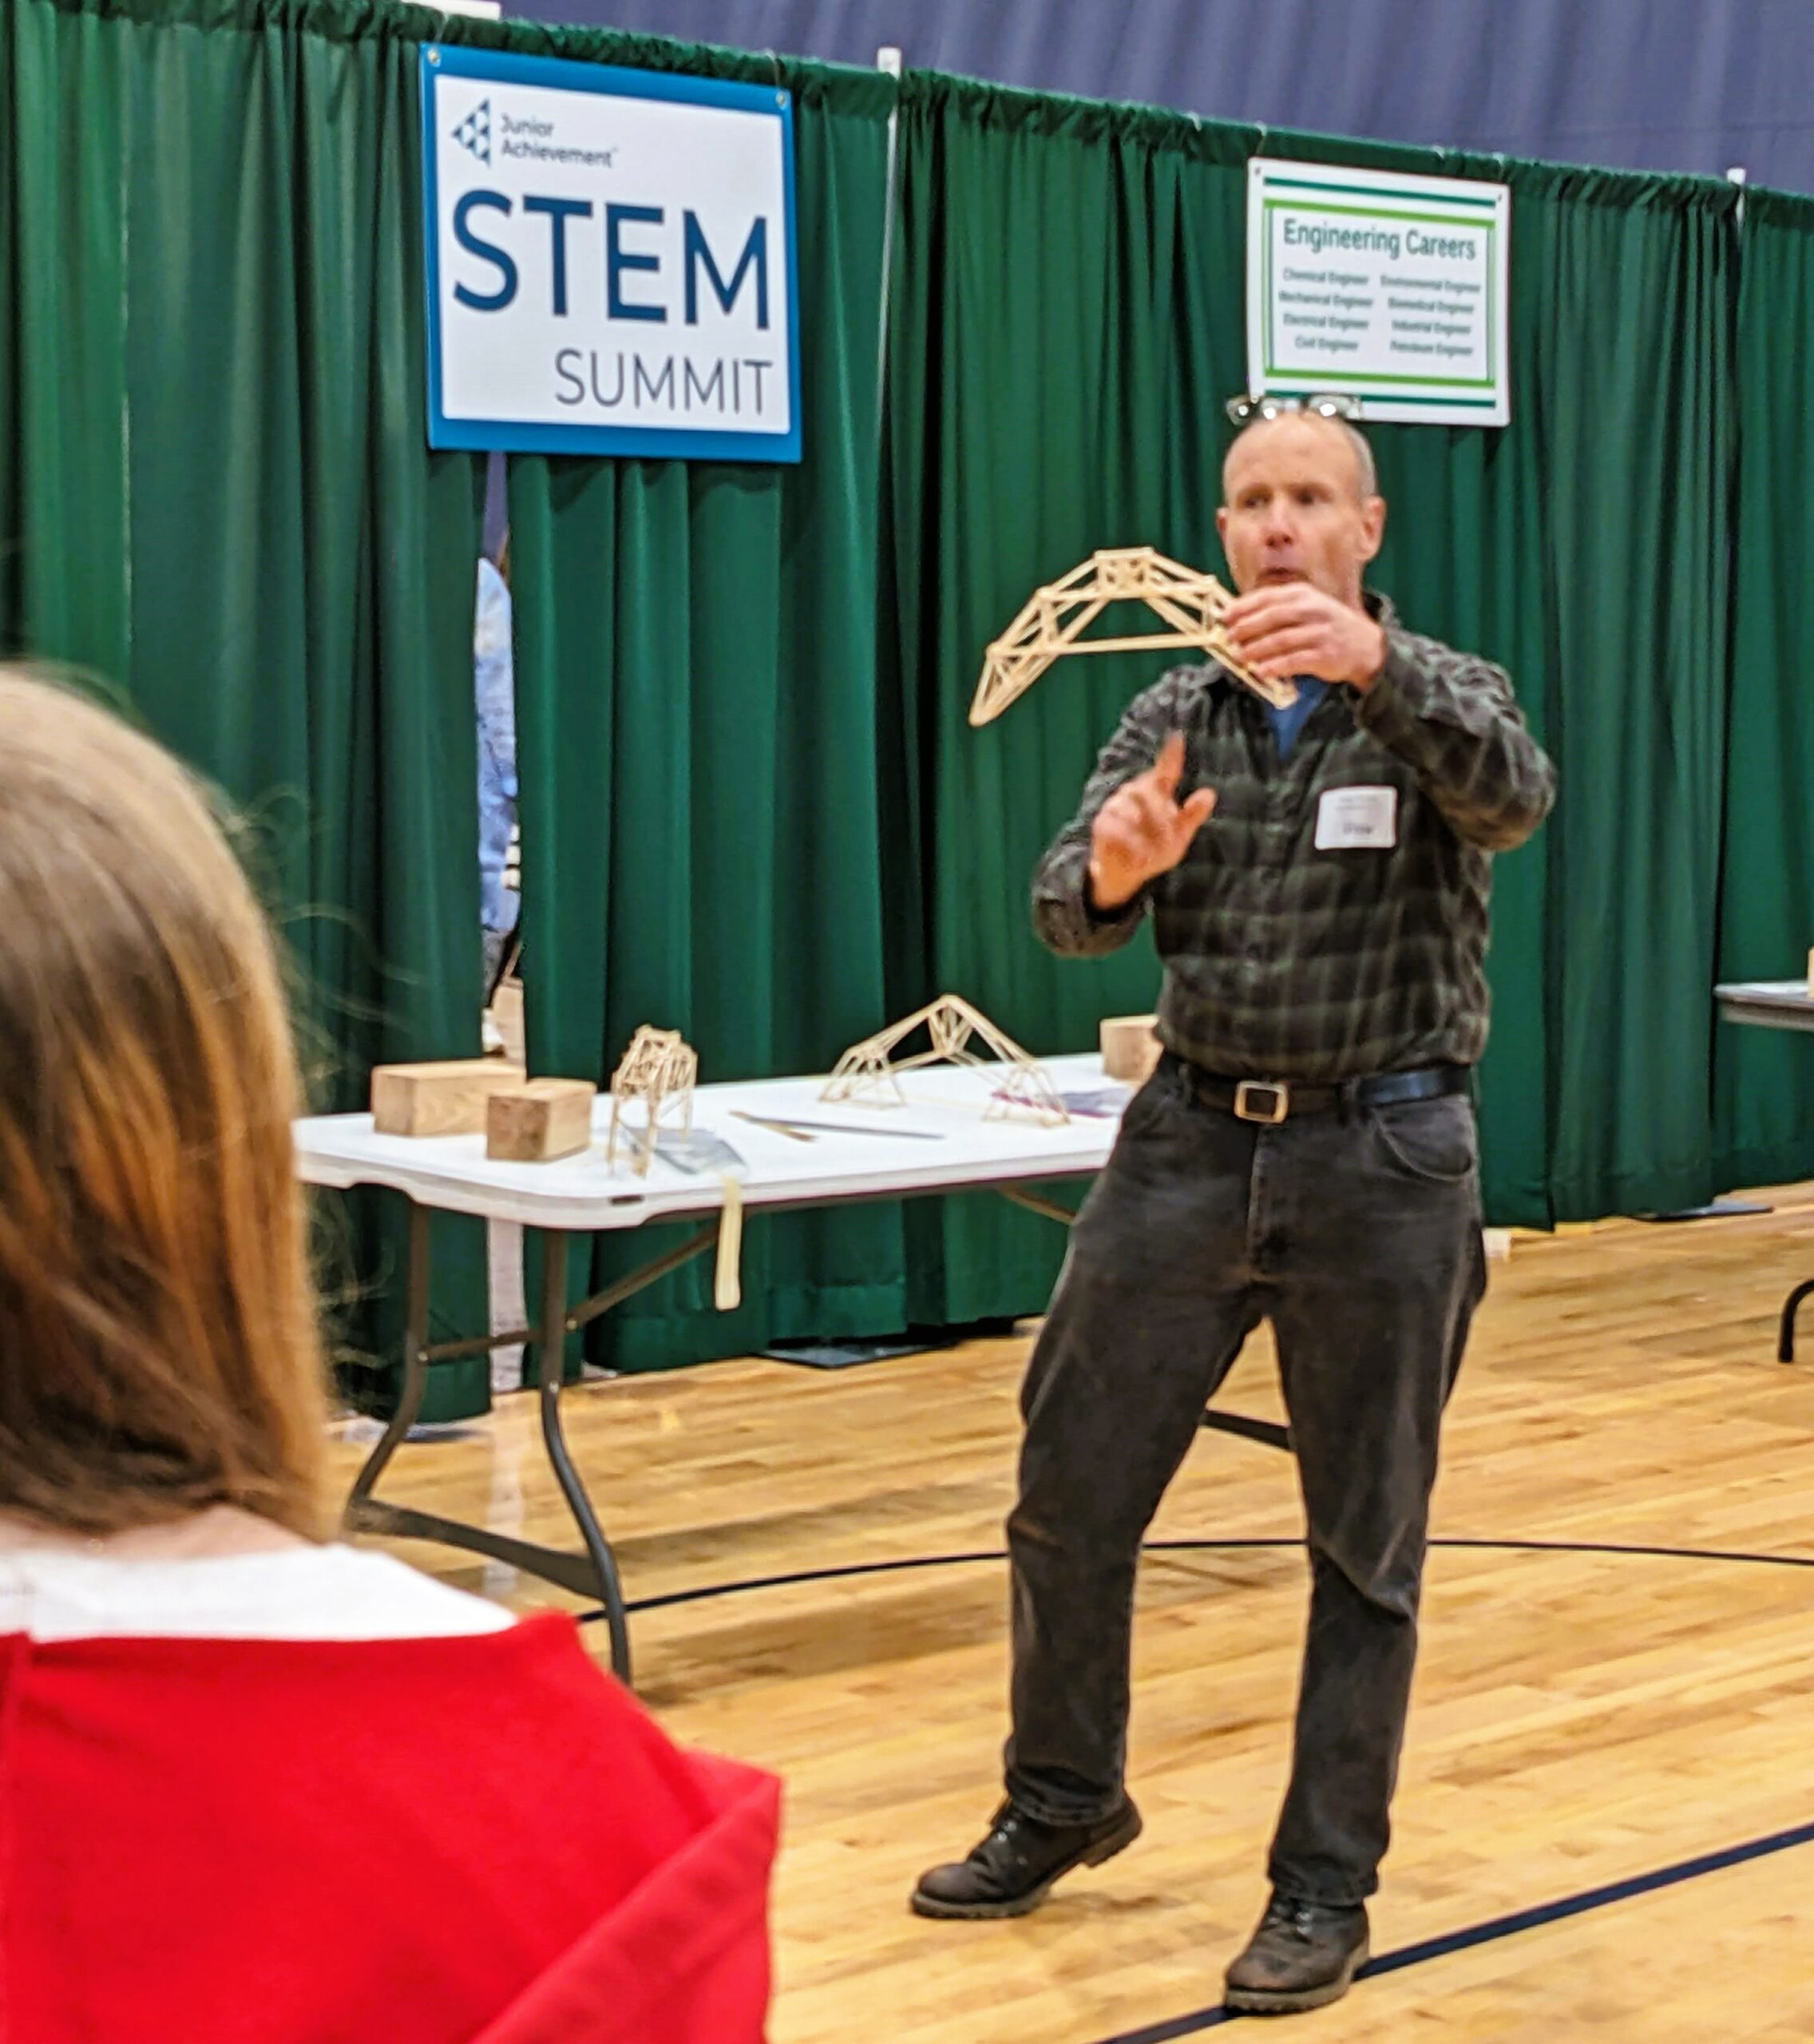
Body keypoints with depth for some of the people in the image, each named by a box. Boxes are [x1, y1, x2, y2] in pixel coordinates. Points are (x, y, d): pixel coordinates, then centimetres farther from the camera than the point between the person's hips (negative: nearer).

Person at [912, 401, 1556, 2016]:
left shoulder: (1442, 699, -4)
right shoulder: (1176, 717, 6)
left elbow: (1513, 800, -27)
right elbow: (1068, 917, -4)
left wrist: (1374, 661, -45)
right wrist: (1114, 866, -29)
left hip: (1382, 1158, -3)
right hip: (1190, 1142, 4)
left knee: (1365, 1543, 4)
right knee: (1070, 1493, 8)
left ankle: (1326, 1884, 17)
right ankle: (1063, 1806, 28)